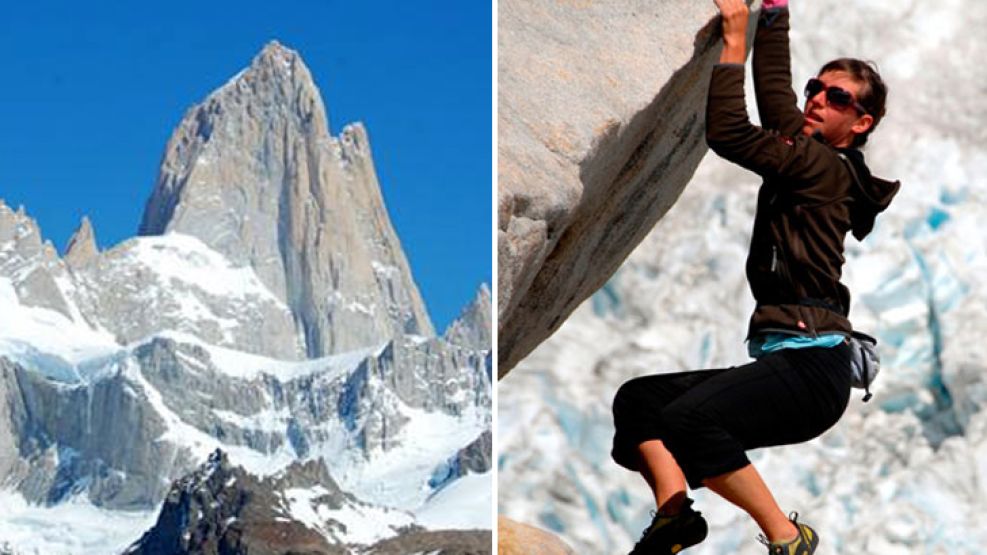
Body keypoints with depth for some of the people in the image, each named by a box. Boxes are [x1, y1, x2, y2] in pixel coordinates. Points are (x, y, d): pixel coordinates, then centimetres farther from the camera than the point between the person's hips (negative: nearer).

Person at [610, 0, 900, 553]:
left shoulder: (827, 168, -6)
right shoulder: (806, 159, 18)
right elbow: (774, 83, 25)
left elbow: (728, 133, -13)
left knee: (686, 420, -30)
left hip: (813, 368, -9)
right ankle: (674, 509, -14)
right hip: (781, 363, 9)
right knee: (636, 399, 3)